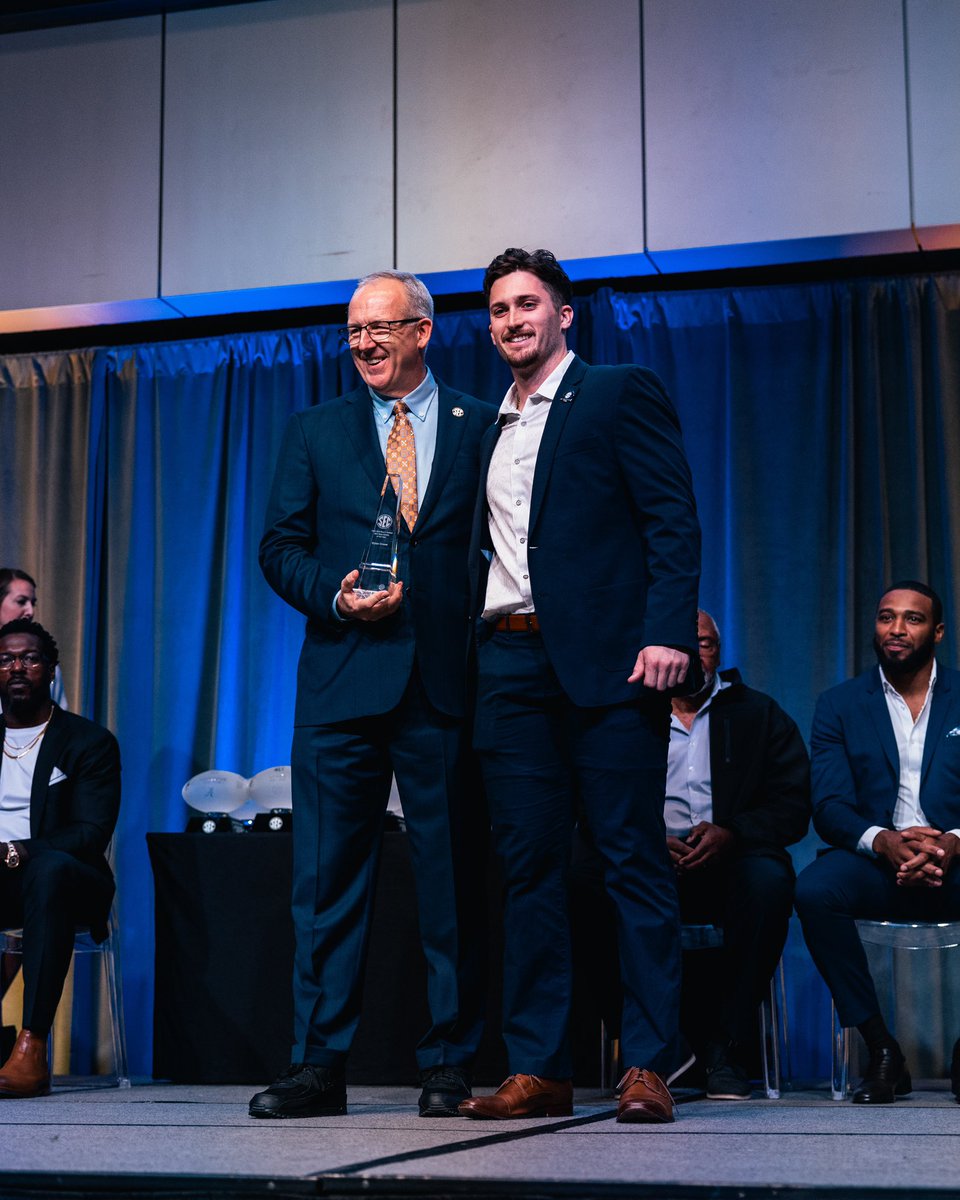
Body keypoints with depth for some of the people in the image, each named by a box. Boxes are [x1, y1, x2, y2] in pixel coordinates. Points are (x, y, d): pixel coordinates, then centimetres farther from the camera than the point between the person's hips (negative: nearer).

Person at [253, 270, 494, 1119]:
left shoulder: (482, 428, 9)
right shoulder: (315, 431, 15)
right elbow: (282, 547, 10)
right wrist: (335, 597, -9)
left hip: (448, 680, -1)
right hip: (343, 680, 2)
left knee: (453, 875, 2)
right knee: (328, 876, 1)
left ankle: (449, 1065, 11)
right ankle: (320, 1064, 6)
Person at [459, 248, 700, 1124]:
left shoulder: (621, 393, 4)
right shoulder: (493, 431, 22)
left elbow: (674, 520, -5)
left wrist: (668, 633, -17)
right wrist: (475, 650, 9)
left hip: (605, 658, -6)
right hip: (510, 664, 6)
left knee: (633, 859, -5)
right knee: (528, 868, 4)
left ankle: (649, 1067, -1)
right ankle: (538, 1069, 8)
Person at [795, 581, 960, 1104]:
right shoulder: (840, 705, 10)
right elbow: (829, 806, -1)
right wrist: (884, 841, -23)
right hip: (876, 863, 1)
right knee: (814, 889, -32)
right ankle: (881, 1049, -18)